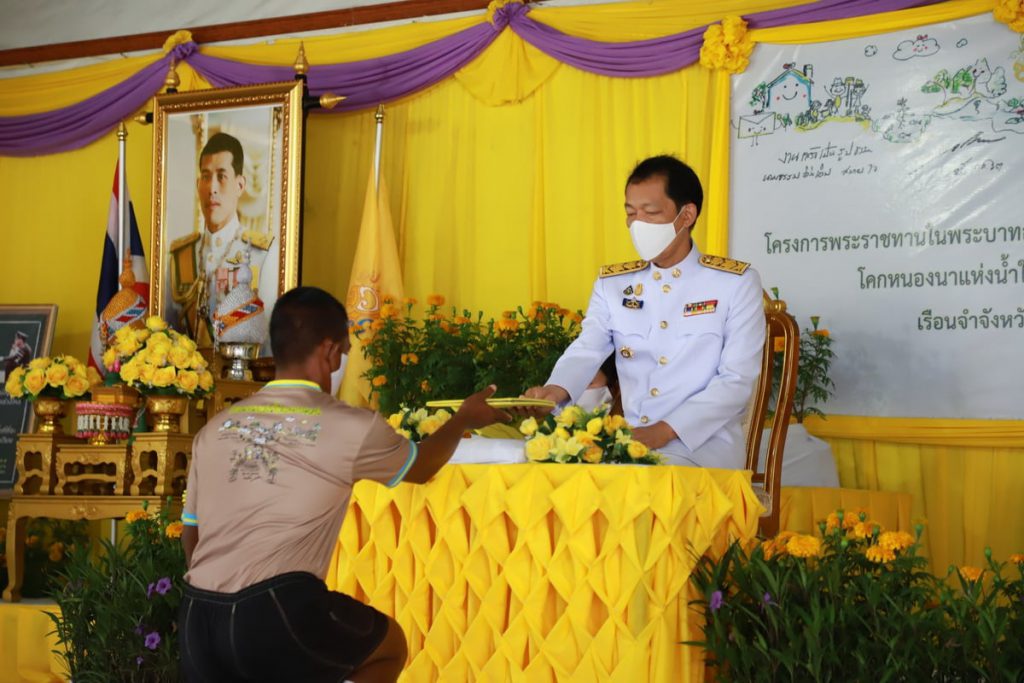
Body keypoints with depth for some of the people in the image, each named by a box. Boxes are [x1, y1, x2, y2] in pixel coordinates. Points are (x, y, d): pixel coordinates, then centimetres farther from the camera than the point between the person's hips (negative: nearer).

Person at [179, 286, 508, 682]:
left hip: (196, 621, 4)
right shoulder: (352, 428, 2)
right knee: (390, 645, 24)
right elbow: (420, 468, 23)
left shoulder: (215, 430, 15)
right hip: (278, 614, -4)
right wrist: (464, 419, 41)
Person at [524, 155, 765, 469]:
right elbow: (586, 351, -3)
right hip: (630, 440, 5)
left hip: (704, 443, -5)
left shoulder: (736, 283, -1)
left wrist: (665, 431, -20)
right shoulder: (611, 283, 12)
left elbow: (737, 380, -8)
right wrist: (557, 389, -28)